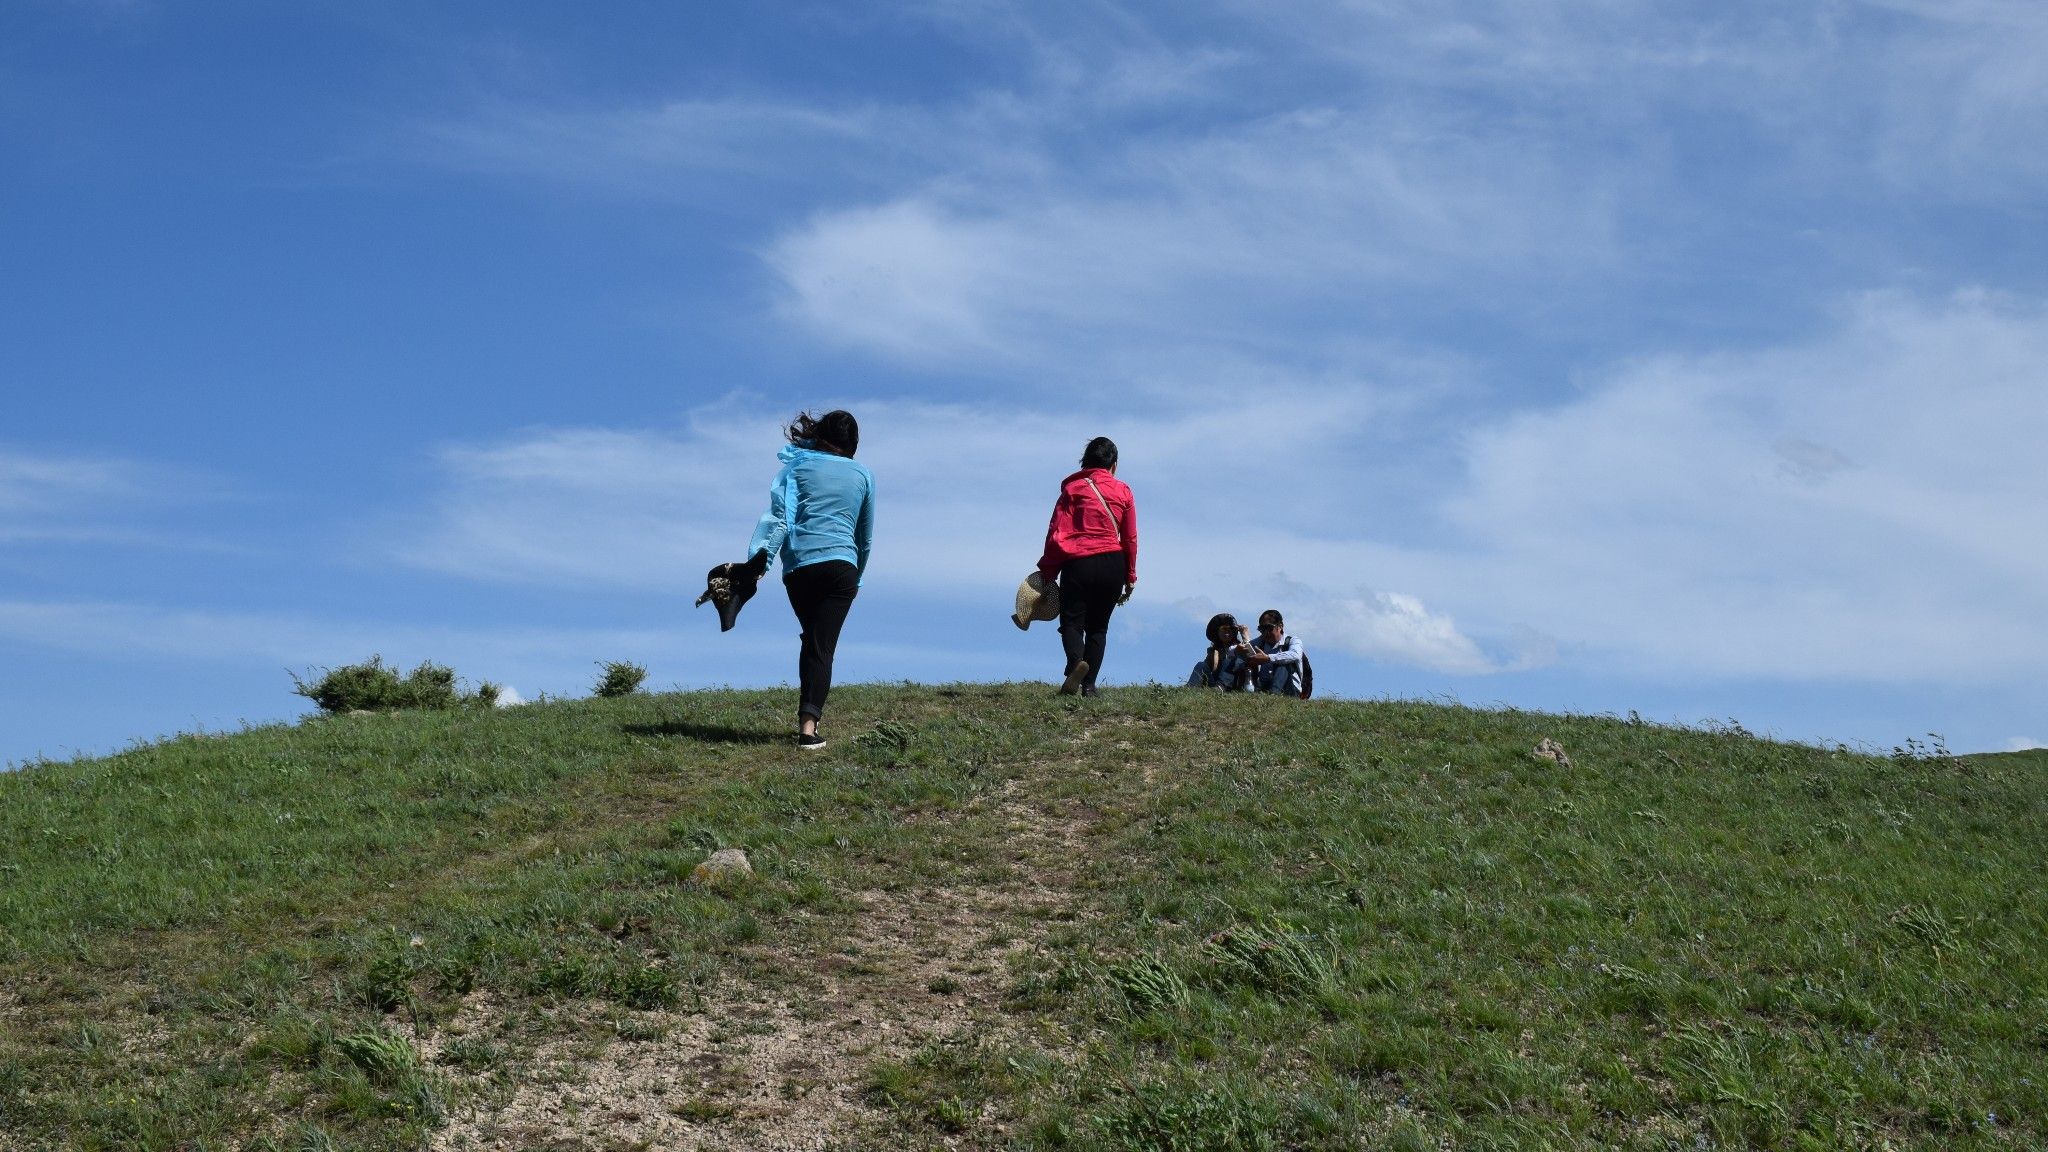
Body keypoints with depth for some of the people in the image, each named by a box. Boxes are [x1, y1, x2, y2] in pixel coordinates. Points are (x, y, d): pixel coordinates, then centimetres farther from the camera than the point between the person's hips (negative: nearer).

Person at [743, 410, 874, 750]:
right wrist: (857, 578, 34)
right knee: (823, 647, -7)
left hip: (798, 566, 1)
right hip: (842, 565, -1)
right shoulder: (862, 475, 16)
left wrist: (762, 555, -12)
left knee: (811, 641, 20)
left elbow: (781, 515, -4)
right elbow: (865, 536, 23)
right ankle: (808, 725, -21)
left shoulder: (798, 466, 12)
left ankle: (807, 714, 22)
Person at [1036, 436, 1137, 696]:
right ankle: (1089, 685, 4)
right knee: (1098, 626, 12)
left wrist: (1047, 572, 6)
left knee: (1072, 621, 2)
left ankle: (1076, 662, -28)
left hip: (1078, 565, -2)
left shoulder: (1072, 488, 3)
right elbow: (1130, 539, 10)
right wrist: (1130, 577, 17)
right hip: (1113, 565, 2)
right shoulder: (1124, 492, 9)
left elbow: (1056, 534, -1)